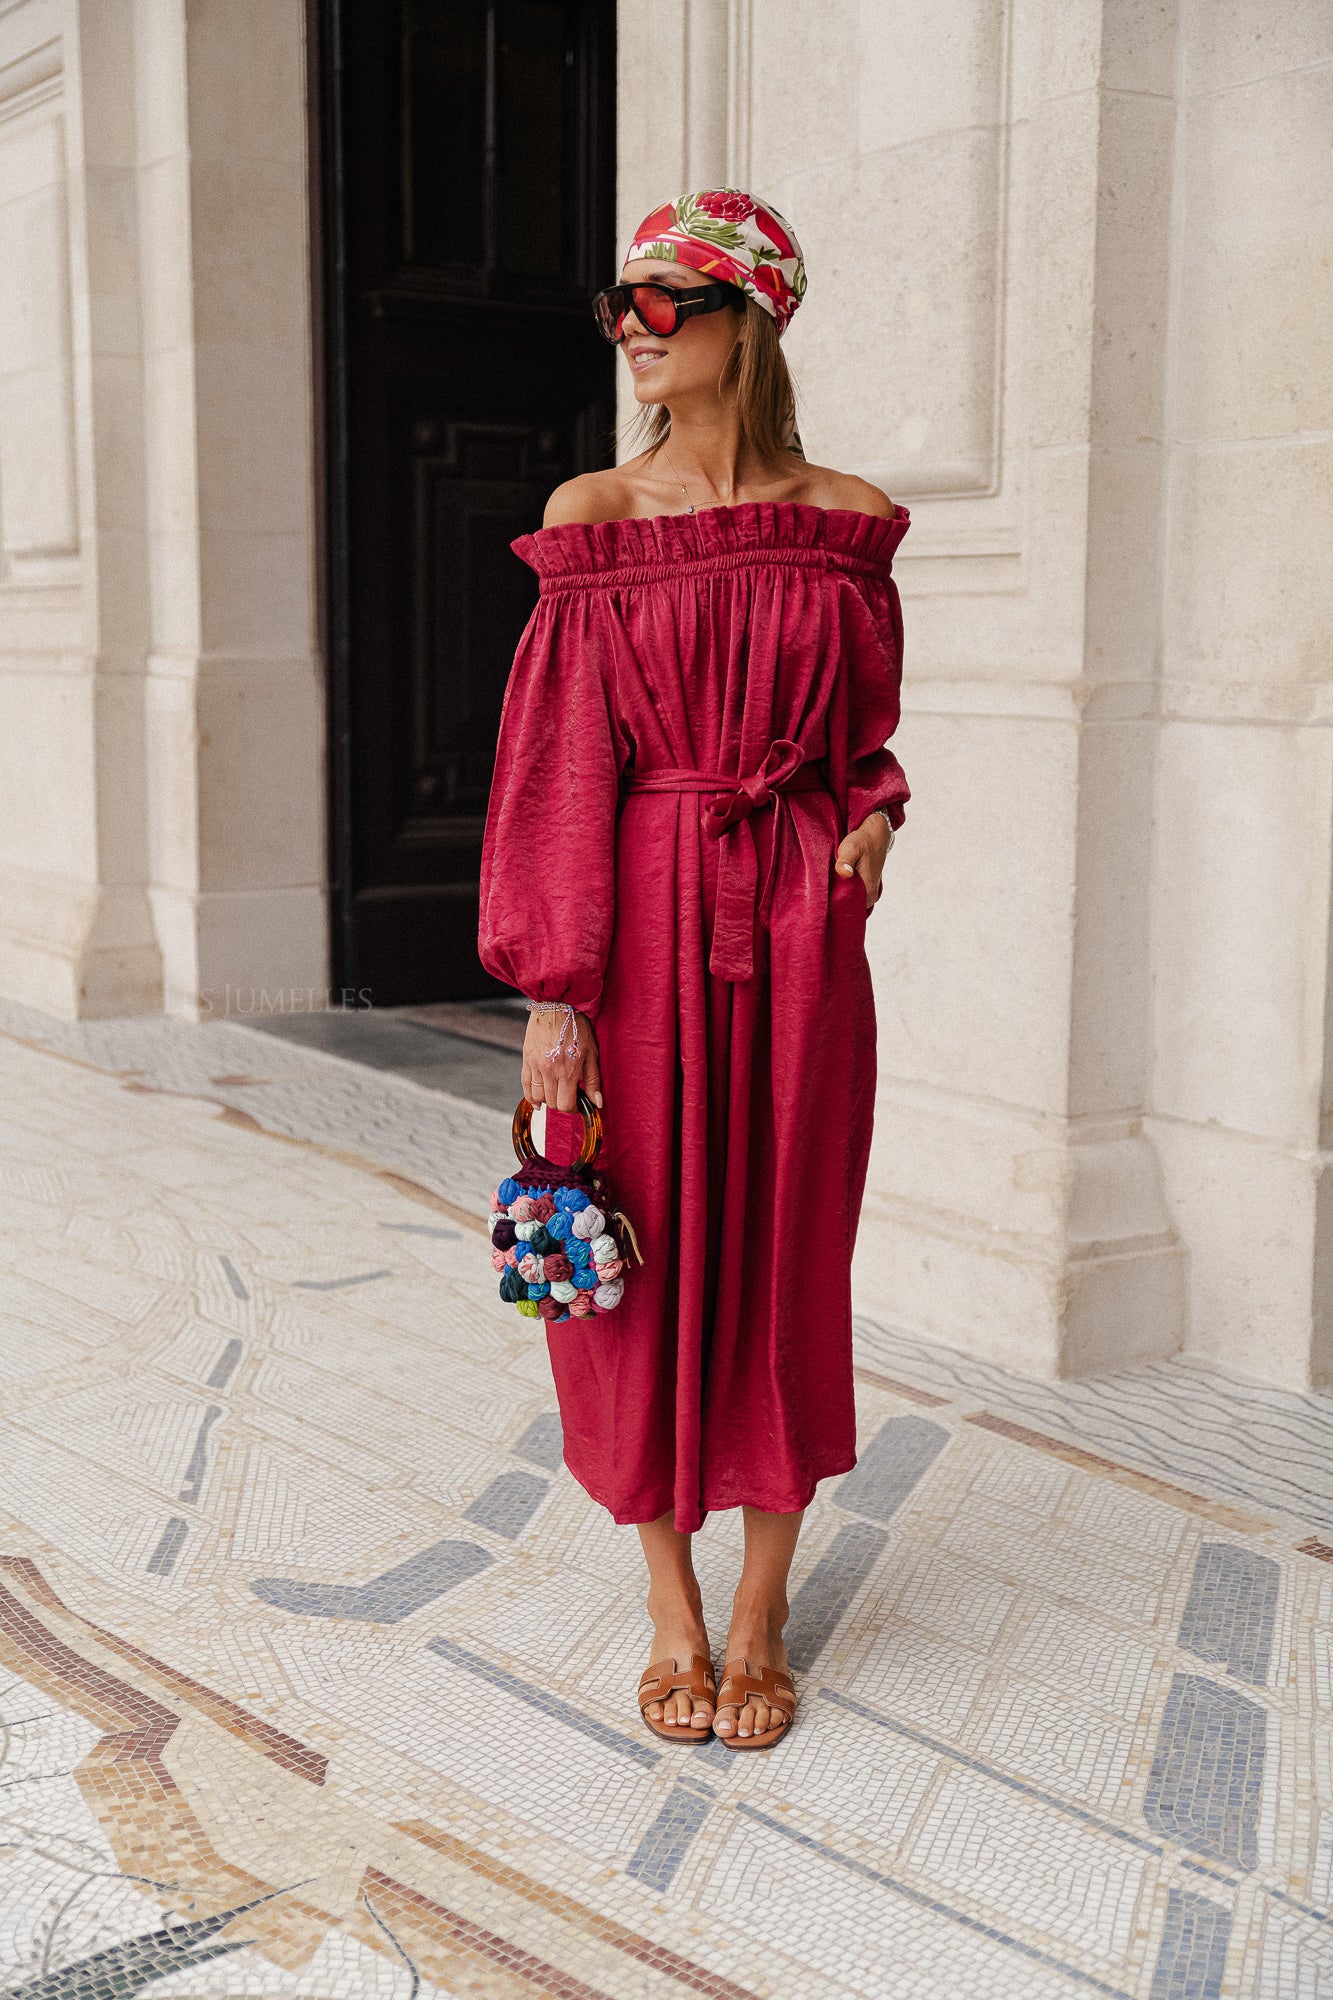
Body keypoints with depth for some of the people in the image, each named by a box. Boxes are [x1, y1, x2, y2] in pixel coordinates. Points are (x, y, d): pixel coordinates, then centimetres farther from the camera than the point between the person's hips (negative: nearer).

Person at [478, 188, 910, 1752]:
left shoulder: (844, 520, 4)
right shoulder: (594, 516, 2)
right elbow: (559, 763, -3)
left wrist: (874, 818, -7)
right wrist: (554, 990, -9)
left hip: (795, 928, 1)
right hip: (640, 923, 0)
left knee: (785, 1253, 6)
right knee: (646, 1254, 5)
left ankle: (762, 1613, 23)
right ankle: (672, 1610, 23)